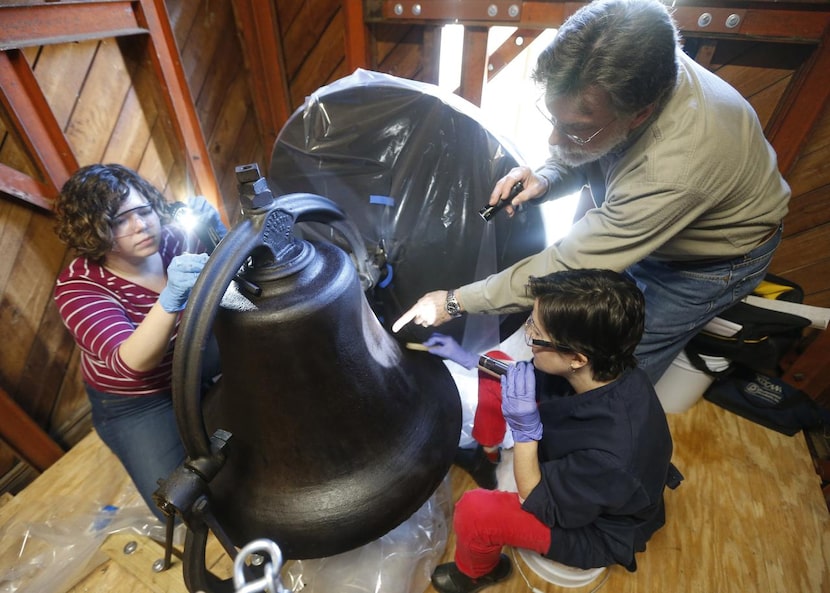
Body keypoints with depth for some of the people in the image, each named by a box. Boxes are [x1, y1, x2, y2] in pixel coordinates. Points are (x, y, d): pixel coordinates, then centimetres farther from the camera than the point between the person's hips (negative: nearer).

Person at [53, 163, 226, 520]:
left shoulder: (172, 241, -16)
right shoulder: (77, 287, -23)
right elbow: (132, 362, -38)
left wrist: (214, 234, -37)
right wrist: (171, 299, -56)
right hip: (135, 403, -3)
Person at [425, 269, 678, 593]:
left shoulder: (610, 455, -43)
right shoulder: (603, 369, -25)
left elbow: (537, 503, -26)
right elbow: (534, 377, -5)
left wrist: (524, 429, -37)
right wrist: (464, 357, -7)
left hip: (593, 527, -5)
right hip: (568, 467, 6)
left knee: (473, 511, -24)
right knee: (494, 381, -2)